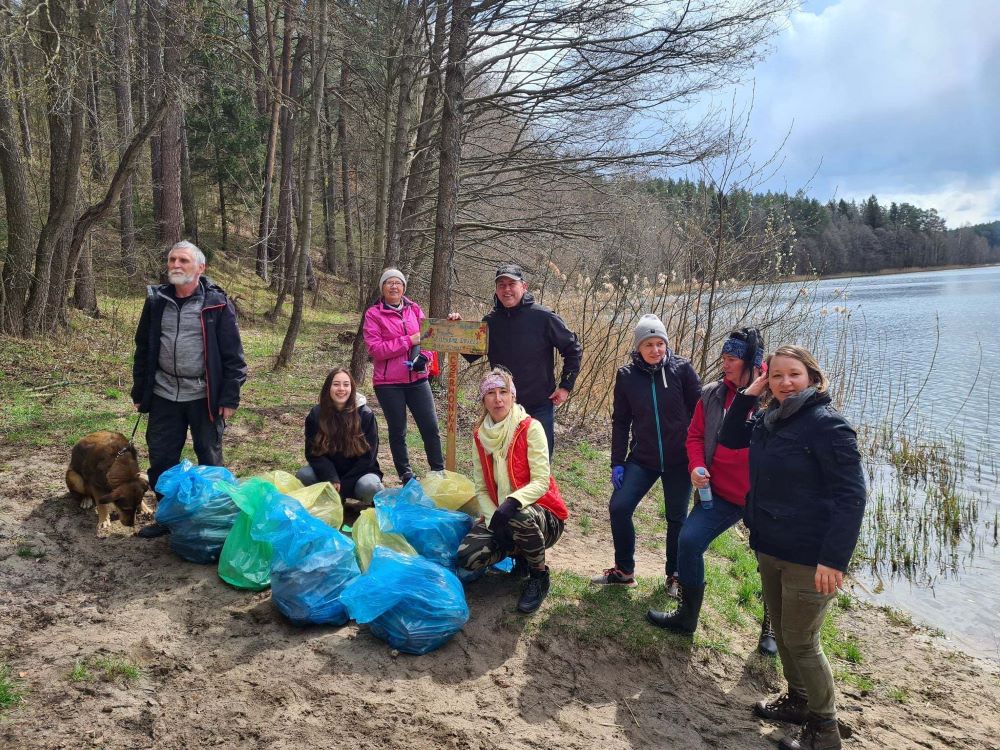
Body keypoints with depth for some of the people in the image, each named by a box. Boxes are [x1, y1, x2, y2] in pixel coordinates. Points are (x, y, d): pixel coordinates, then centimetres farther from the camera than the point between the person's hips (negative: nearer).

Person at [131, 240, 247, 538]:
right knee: (161, 459, 10)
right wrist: (139, 393, 11)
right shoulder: (156, 301, 6)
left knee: (210, 458, 8)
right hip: (164, 396, 4)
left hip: (205, 397, -4)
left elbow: (233, 355, -7)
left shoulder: (217, 304, -7)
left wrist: (230, 398, -11)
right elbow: (143, 349, 13)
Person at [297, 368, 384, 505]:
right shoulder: (316, 414, -5)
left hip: (359, 473, -3)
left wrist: (343, 485, -17)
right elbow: (313, 452, -8)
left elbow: (368, 456, -11)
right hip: (328, 473, 3)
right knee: (303, 475, -25)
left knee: (369, 486, -35)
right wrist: (332, 480, -24)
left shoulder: (365, 415, -11)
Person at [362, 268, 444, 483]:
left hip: (417, 378, 3)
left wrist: (424, 356, -8)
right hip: (388, 383, -3)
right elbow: (375, 349, -12)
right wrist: (409, 341, -16)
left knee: (430, 427, 1)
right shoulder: (373, 314, -3)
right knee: (397, 431, 8)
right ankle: (406, 477, 21)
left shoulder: (414, 309, 9)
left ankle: (439, 472, 15)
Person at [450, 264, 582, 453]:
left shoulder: (543, 317, -10)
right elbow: (472, 355, 8)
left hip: (540, 406, -3)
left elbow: (573, 349, -2)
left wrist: (565, 386, -5)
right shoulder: (490, 320, 1)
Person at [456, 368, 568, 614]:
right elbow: (481, 489, 2)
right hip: (498, 513, 4)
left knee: (520, 517, -40)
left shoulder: (530, 428, -13)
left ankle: (539, 577, -8)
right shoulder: (480, 436, 2)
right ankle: (519, 553, 11)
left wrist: (511, 504, -37)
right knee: (467, 556, -22)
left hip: (543, 515, -4)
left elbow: (541, 482, -20)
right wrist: (494, 518, -17)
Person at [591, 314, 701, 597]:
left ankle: (675, 575, 30)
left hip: (679, 459, -2)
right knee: (618, 507, -7)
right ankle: (624, 571, 13)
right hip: (642, 459, 2)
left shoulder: (682, 369, -9)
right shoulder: (626, 375, -2)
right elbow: (620, 421, 4)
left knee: (677, 518, 9)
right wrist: (617, 462, 1)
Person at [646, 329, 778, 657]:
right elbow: (696, 435, 8)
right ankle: (687, 615, 17)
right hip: (720, 492, 4)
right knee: (688, 541, -3)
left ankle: (771, 628, 34)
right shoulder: (713, 394, 0)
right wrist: (696, 466, -7)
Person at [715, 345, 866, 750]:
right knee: (781, 631, 20)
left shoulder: (828, 424, -17)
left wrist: (834, 558, -25)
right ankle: (798, 700, 40)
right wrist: (748, 394, 5)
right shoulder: (770, 418, 6)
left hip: (809, 557, -8)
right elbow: (729, 439, 20)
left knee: (800, 641, 2)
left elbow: (851, 495, -20)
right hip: (769, 548, 8)